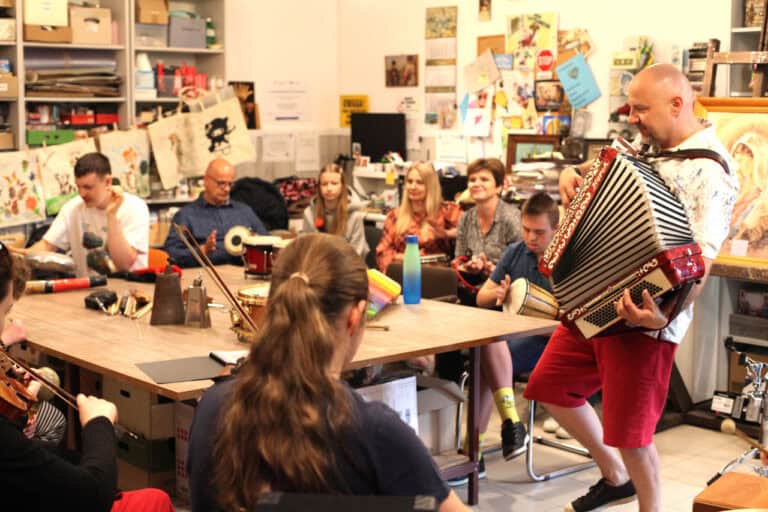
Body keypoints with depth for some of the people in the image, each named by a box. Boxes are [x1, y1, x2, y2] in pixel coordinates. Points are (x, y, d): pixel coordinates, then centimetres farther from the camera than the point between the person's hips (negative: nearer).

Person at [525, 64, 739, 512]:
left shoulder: (710, 172, -18)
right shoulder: (647, 148, 8)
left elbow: (700, 262, -28)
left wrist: (666, 315, -44)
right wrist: (574, 177, 7)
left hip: (641, 315, -9)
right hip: (593, 301, 9)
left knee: (630, 431, 0)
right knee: (549, 385, 18)